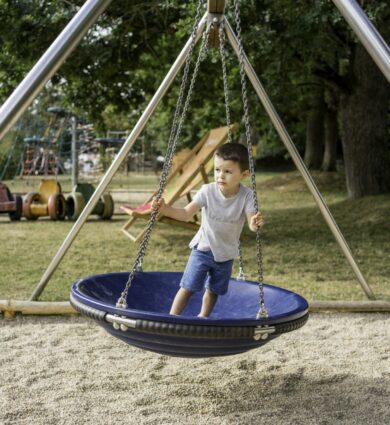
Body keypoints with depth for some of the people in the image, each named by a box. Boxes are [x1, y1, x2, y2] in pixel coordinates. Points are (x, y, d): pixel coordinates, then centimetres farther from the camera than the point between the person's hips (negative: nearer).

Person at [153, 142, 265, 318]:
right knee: (188, 287, -7)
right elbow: (186, 213, -19)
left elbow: (251, 221, -27)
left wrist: (255, 223, -51)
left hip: (226, 253, 2)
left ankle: (202, 319, 40)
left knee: (213, 291, 17)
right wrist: (165, 209, -36)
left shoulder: (247, 196, -19)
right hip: (203, 248, -1)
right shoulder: (208, 191, -19)